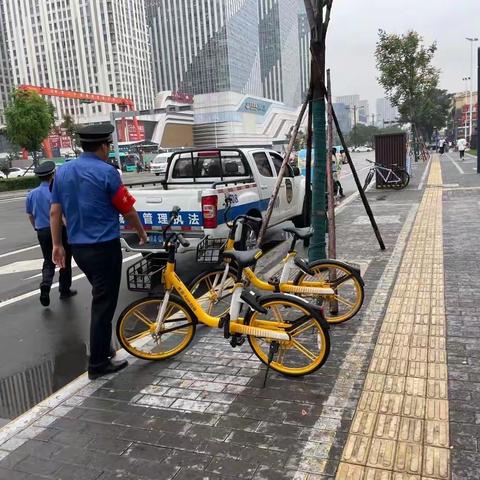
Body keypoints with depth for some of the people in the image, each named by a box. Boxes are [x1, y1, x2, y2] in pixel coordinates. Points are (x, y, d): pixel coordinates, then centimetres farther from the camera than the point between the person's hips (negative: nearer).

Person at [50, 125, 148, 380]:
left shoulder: (62, 171, 7)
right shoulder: (106, 172, -13)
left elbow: (55, 211, 7)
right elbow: (128, 210, -8)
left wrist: (57, 244, 14)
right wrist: (141, 232, 8)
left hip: (78, 247, 7)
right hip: (104, 247, -7)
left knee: (100, 297, 24)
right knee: (104, 303, 2)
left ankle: (102, 346, 33)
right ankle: (98, 363, 10)